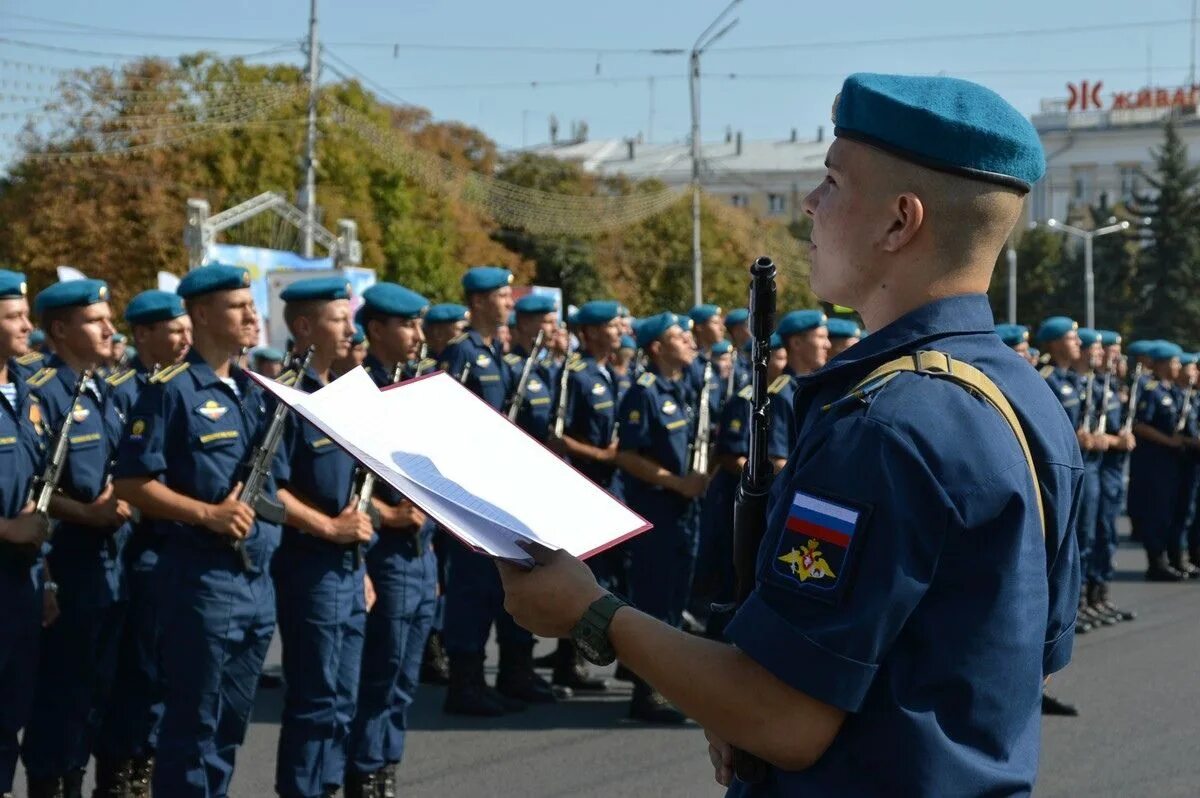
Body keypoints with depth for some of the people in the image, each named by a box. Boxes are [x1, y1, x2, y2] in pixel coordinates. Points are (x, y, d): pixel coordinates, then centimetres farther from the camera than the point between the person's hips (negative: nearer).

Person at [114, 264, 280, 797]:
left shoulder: (255, 390, 14)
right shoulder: (172, 390, -9)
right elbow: (130, 483, -13)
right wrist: (206, 514, -20)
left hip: (258, 578, 7)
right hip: (200, 577, -7)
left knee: (232, 724, 14)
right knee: (193, 724, 0)